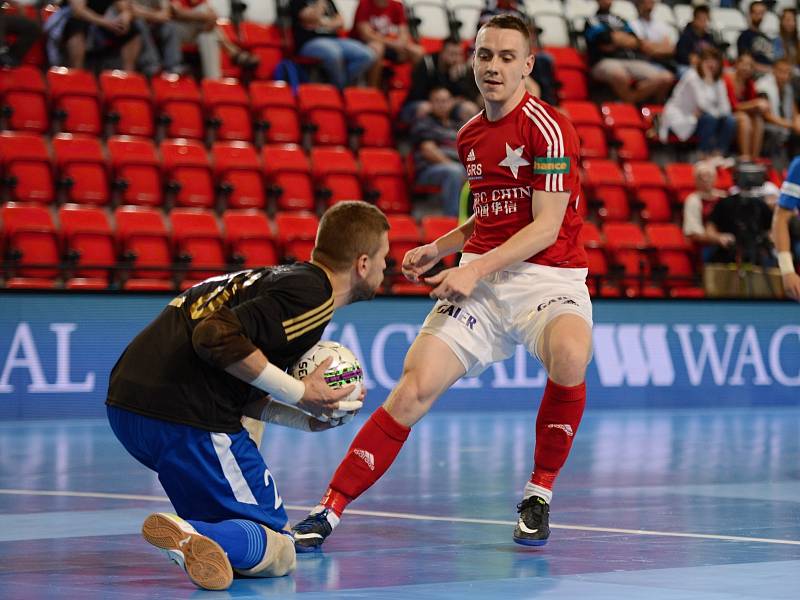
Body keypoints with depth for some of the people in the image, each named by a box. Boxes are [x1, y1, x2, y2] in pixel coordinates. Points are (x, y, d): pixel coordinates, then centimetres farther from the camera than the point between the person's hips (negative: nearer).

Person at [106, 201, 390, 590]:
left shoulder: (284, 278, 22)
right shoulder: (312, 294, -7)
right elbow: (217, 336, -21)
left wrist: (309, 419, 14)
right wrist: (299, 393, -11)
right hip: (184, 415, -10)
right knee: (277, 554, -2)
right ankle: (189, 536, -31)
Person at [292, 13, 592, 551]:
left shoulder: (547, 128, -9)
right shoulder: (469, 136, 13)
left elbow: (545, 228, -14)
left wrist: (476, 269, -22)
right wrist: (439, 249, 14)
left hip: (548, 275, -5)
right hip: (480, 278, 5)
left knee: (569, 355, -37)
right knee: (416, 386, -13)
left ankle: (539, 497, -15)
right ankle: (328, 510, -8)